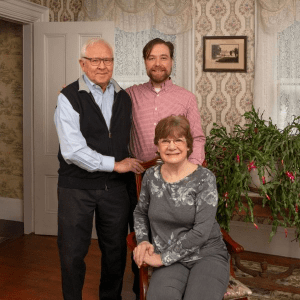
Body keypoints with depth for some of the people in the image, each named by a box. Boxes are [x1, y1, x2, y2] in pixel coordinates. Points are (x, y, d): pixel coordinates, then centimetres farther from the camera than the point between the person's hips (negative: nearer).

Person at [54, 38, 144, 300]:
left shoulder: (124, 98, 9)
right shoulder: (69, 98, -9)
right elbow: (72, 151, -18)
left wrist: (132, 167, 14)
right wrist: (114, 164, -14)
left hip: (115, 187, 4)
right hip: (77, 187, -4)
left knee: (116, 251, 13)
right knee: (73, 254, 5)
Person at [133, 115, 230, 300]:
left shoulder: (204, 178, -8)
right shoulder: (151, 177, 4)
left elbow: (202, 231, -14)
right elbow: (140, 212, 22)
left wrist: (163, 257, -13)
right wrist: (143, 241, 3)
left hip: (207, 256, -1)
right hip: (171, 263, 1)